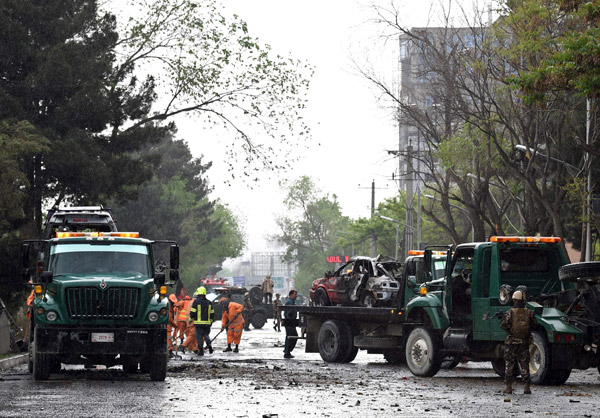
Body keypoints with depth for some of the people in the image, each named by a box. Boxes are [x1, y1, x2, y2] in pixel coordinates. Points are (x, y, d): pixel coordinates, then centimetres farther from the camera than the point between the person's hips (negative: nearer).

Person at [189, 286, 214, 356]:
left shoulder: (196, 301, -7)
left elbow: (192, 312, -8)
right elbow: (212, 313, 14)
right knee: (206, 335, 18)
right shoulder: (209, 302, 8)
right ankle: (209, 344, -7)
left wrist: (191, 319, 6)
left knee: (199, 336, 3)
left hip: (198, 322, -4)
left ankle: (201, 350, 2)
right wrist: (211, 321, 25)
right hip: (207, 323, 4)